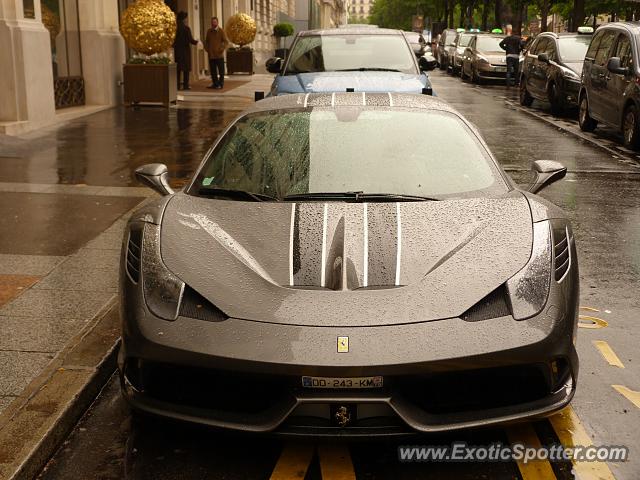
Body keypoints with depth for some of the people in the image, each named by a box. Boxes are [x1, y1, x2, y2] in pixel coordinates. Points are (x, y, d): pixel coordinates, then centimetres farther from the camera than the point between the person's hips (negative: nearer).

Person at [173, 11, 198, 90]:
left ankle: (177, 85, 8)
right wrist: (196, 42, 6)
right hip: (185, 50, -4)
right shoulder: (186, 28, -12)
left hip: (177, 50, 4)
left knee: (178, 68, 9)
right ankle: (185, 85, -2)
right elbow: (190, 40, -13)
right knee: (186, 68, 1)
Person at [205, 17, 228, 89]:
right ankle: (215, 83, 14)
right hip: (211, 55, 4)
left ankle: (221, 84, 7)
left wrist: (221, 49, -13)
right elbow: (207, 41, 23)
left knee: (221, 70, 0)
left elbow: (226, 41, -4)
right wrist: (206, 48, 8)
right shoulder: (209, 31, 12)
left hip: (219, 54, -4)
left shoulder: (221, 31, -2)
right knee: (213, 70, 6)